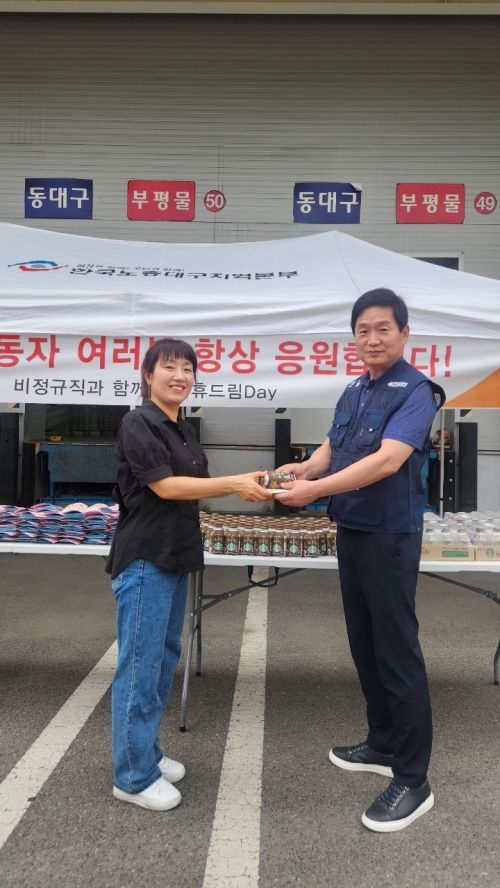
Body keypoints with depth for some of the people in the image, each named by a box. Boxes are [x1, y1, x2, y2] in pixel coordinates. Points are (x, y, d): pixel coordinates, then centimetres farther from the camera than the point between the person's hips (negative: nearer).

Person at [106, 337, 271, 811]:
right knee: (140, 664, -1)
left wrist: (243, 481, -1)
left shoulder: (183, 430, 13)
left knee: (164, 657, 16)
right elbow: (165, 486, -18)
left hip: (174, 557, 9)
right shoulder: (138, 422, -13)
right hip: (144, 559, -9)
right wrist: (233, 484, -18)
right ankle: (133, 776, 11)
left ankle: (147, 752, 30)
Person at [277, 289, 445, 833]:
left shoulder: (415, 392, -14)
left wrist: (316, 489, -29)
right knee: (364, 645, 17)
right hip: (350, 532, 8)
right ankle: (383, 744, 34)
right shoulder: (353, 393, 12)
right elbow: (332, 448, 12)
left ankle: (413, 781, 9)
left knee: (396, 652, -3)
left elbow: (388, 461, -26)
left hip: (390, 536, -8)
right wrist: (302, 468, -10)